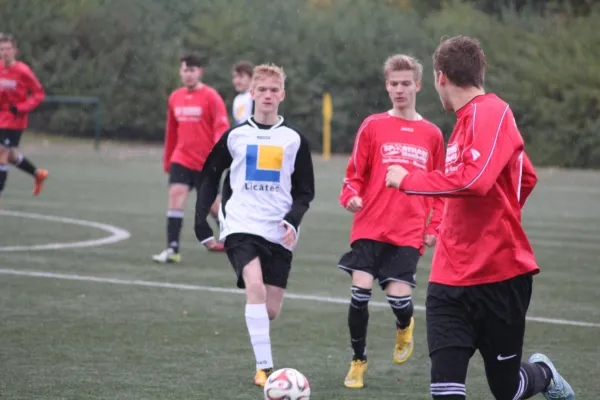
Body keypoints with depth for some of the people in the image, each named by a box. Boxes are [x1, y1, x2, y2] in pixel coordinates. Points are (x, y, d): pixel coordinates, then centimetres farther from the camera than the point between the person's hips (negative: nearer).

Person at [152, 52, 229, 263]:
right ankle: (172, 249, -17)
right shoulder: (175, 98, 8)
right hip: (181, 159, 4)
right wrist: (167, 161, 21)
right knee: (175, 195, -14)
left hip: (205, 162, -4)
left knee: (210, 203, 8)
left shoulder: (211, 97, -9)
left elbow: (222, 126, -16)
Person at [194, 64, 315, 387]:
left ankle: (264, 359, 33)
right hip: (241, 227, -2)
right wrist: (201, 220, 5)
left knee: (271, 309, 1)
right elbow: (210, 176, 15)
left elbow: (305, 190, 10)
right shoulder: (235, 136, 6)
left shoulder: (294, 139, 7)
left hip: (279, 232, 2)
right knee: (255, 286, -26)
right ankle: (264, 367, -27)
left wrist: (293, 220, -9)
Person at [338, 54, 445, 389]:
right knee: (361, 291, -9)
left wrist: (434, 227, 5)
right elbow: (355, 175, 6)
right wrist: (351, 196, -14)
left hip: (409, 233, 0)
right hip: (370, 227, 0)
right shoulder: (373, 126, 4)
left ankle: (404, 327, 28)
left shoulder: (431, 134, 8)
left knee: (399, 295, -11)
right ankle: (358, 361, 13)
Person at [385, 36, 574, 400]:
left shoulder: (491, 113, -13)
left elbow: (475, 179, -29)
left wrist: (408, 180, -18)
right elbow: (527, 177, 26)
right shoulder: (469, 119, 13)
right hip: (450, 277, 7)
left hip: (498, 276, -7)